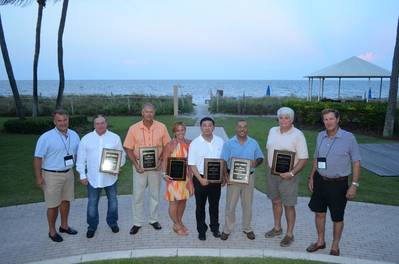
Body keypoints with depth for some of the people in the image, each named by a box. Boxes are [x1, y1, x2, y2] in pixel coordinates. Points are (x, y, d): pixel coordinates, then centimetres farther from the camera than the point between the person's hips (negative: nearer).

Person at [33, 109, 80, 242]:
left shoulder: (74, 135, 1)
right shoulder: (46, 137, -14)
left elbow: (78, 154, 11)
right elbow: (38, 158, -11)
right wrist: (38, 177, -12)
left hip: (68, 173, 5)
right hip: (52, 175, -5)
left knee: (66, 201, 16)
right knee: (53, 205, 5)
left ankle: (64, 226, 35)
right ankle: (52, 231, 23)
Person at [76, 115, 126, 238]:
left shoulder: (115, 138, -1)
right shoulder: (86, 139, 0)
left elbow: (122, 155, 3)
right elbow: (81, 159, 3)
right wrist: (82, 175, 0)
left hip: (110, 176, 0)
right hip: (93, 177, 0)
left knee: (113, 200, 13)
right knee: (92, 203, 10)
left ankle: (112, 222, 34)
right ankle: (92, 226, 27)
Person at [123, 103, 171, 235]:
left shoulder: (161, 127, -5)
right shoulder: (133, 128, -7)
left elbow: (166, 146, 2)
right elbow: (129, 149, -3)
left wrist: (160, 161, -9)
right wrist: (136, 164, -12)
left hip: (155, 165, 1)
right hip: (139, 165, -1)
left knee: (155, 194, 14)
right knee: (138, 195, 7)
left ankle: (154, 219, 31)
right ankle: (137, 223, 21)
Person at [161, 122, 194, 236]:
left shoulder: (189, 143, 3)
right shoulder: (170, 145, -11)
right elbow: (165, 161, -10)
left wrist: (190, 175, 8)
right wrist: (165, 173, -23)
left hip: (185, 176, 5)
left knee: (183, 200, 14)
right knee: (174, 201, 2)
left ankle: (179, 221, 32)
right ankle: (176, 225, 18)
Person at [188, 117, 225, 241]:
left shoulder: (220, 141, 1)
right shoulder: (195, 143, -8)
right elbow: (192, 165, -9)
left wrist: (223, 176, -3)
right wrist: (201, 179, -16)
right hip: (201, 179, -2)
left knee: (214, 205, 16)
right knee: (200, 206, 10)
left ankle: (215, 227, 33)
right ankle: (201, 230, 25)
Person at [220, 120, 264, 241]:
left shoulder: (254, 143, 2)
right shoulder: (229, 144, -4)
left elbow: (260, 158, 9)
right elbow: (223, 162, -6)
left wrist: (256, 162, -15)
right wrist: (225, 176, -17)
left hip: (249, 177, 2)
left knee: (247, 204, 13)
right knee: (230, 204, 5)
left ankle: (247, 228, 30)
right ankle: (227, 229, 20)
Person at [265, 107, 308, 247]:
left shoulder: (298, 135, -13)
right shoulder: (272, 131, 4)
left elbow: (303, 159, -14)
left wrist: (292, 173, -23)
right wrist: (269, 166, 9)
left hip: (288, 176, -5)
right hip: (272, 173, 5)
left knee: (289, 206, 4)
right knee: (275, 201, 18)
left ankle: (289, 234, 20)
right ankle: (277, 228, 37)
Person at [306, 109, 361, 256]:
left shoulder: (349, 138, -12)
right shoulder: (320, 136, 2)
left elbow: (356, 162, -9)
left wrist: (354, 185, -12)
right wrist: (311, 177, 10)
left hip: (338, 184, -4)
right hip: (320, 181, 4)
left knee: (337, 218, 10)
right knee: (319, 212, 15)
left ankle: (335, 247, 30)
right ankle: (320, 241, 36)